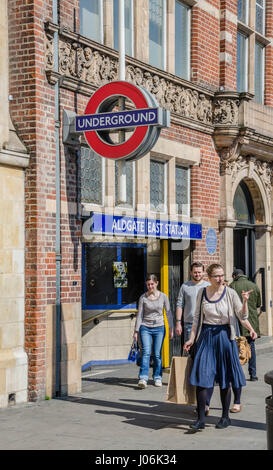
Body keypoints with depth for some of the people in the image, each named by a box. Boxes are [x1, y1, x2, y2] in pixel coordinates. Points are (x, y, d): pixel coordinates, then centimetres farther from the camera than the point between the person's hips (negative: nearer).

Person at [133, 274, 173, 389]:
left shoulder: (163, 296, 2)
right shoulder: (143, 297, 1)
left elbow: (168, 313, 8)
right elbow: (139, 314, 4)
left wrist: (171, 329, 6)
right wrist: (136, 330, 2)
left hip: (159, 328, 1)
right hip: (145, 328, -1)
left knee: (157, 354, 0)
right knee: (146, 352, -15)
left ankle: (157, 378, 14)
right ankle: (143, 378, -19)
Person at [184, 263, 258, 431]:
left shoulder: (230, 293, -2)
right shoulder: (202, 293, 4)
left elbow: (242, 316, -2)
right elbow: (197, 318, 11)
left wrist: (245, 302, -21)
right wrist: (191, 339, 6)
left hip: (225, 336, -1)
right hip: (206, 337, 1)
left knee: (225, 380, 6)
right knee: (201, 377, -8)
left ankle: (225, 417, 20)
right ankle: (201, 419, -2)